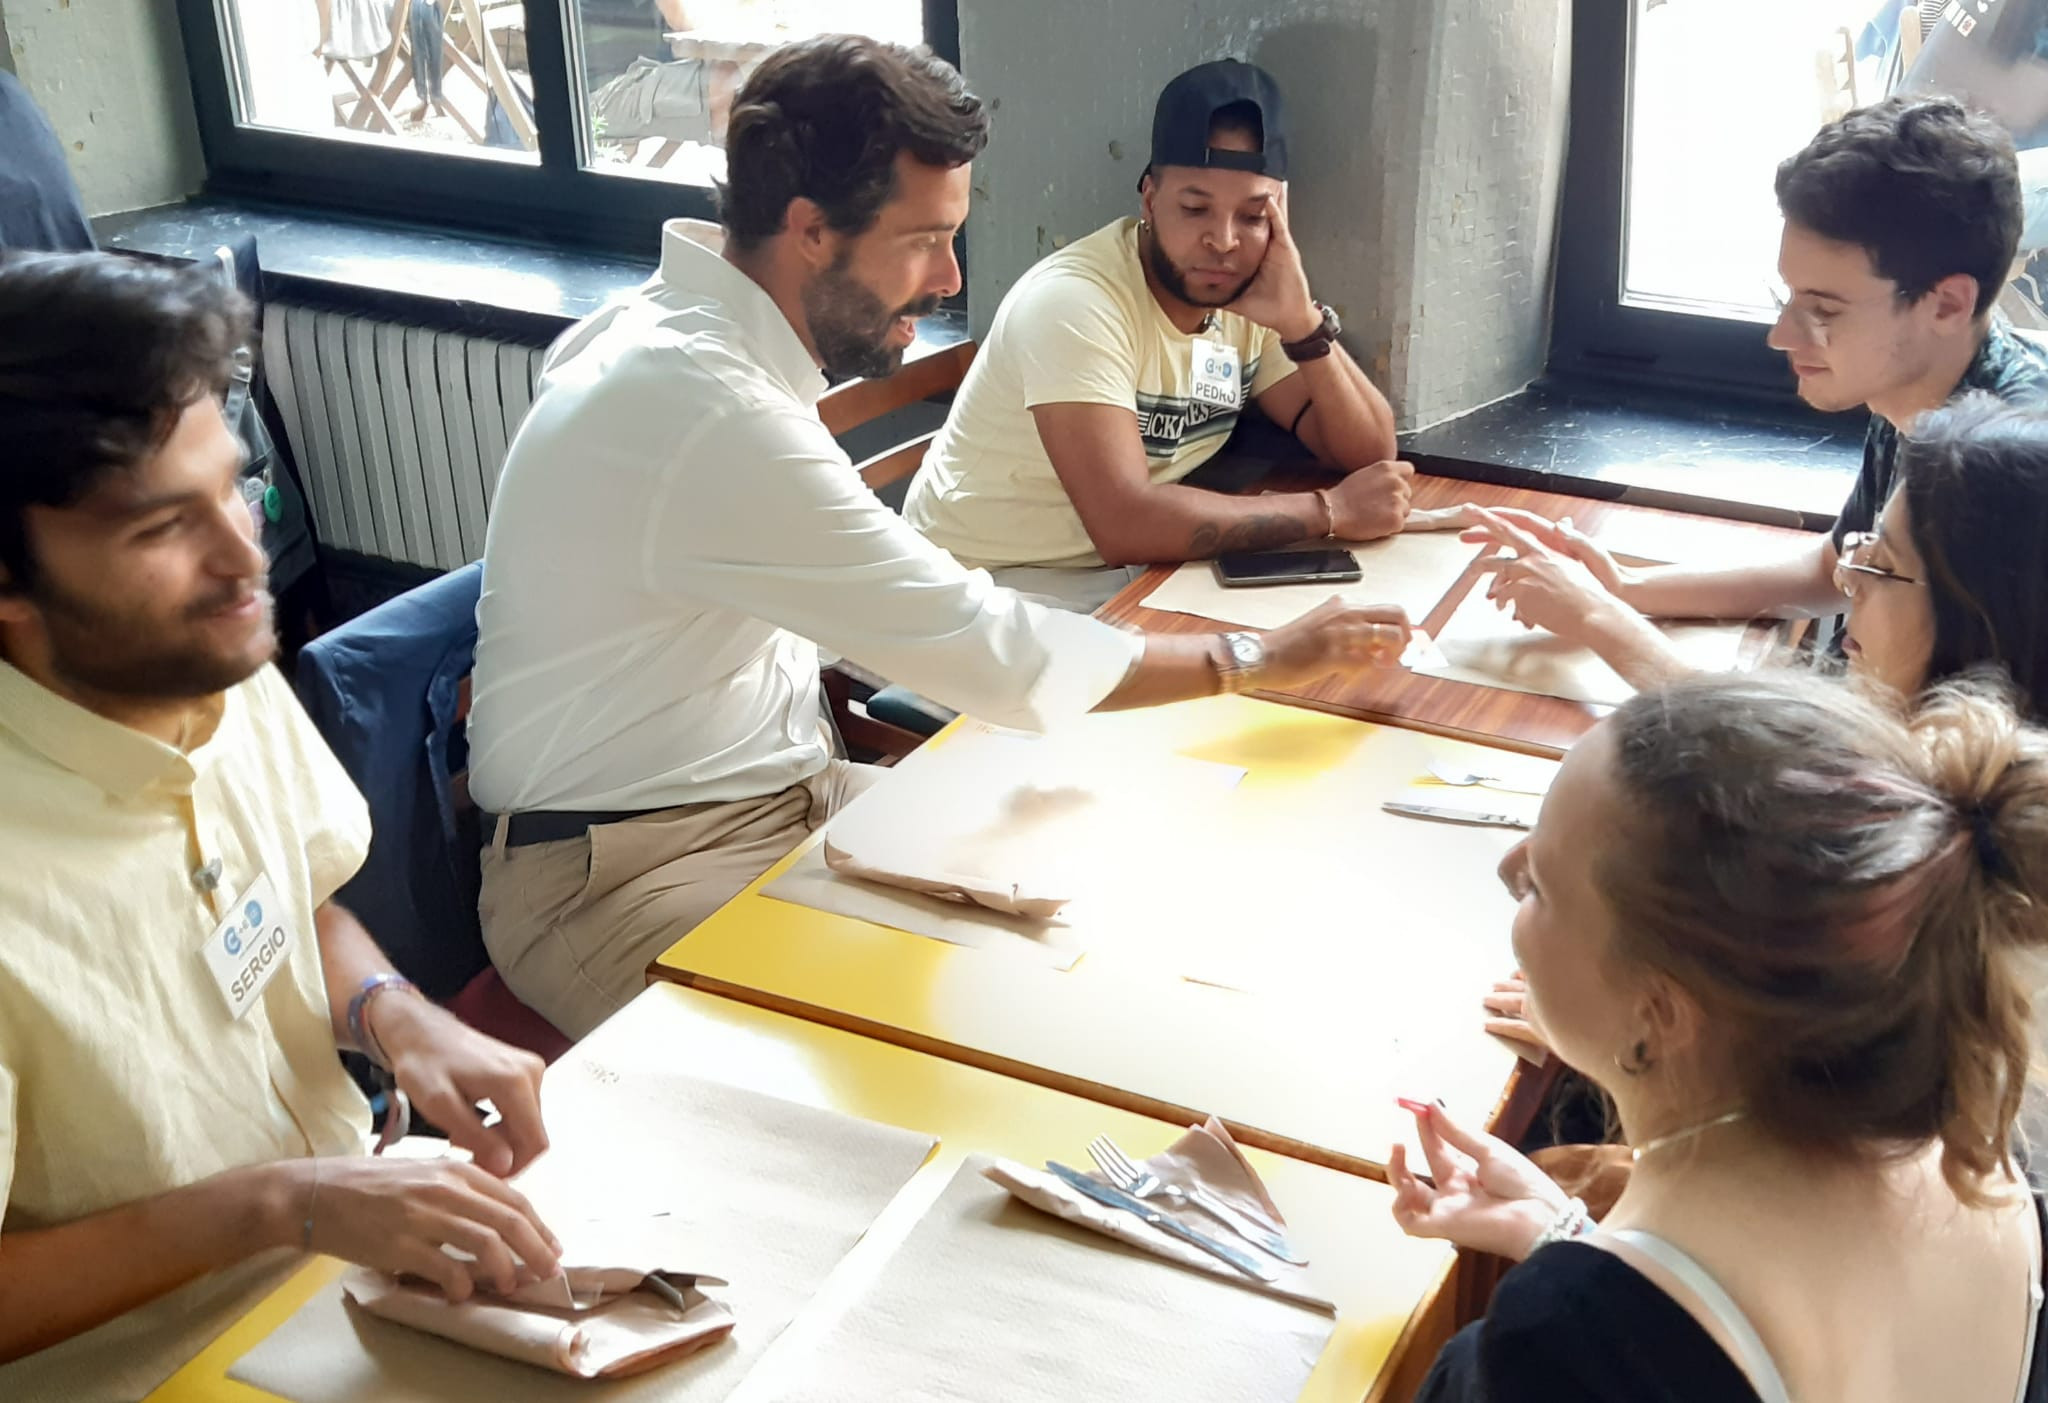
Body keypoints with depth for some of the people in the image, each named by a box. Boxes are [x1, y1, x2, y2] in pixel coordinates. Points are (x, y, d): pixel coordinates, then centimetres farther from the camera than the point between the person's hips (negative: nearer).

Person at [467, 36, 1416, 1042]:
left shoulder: (677, 330, 6)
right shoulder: (705, 409, -27)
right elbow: (988, 651, -24)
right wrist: (1258, 659, -12)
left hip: (778, 796, 10)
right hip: (620, 878, -9)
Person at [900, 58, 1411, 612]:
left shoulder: (1254, 294, -2)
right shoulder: (1074, 302, -24)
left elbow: (1370, 455, -3)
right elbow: (1125, 524, -33)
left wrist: (1303, 324, -20)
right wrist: (1330, 510, -24)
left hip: (1128, 573, 7)